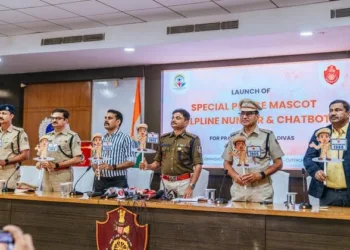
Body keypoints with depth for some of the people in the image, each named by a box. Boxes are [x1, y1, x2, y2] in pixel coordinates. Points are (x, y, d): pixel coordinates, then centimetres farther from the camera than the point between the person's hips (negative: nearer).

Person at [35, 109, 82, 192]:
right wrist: (39, 162, 0)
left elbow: (77, 159, -11)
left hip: (63, 176, -6)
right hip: (47, 176, 6)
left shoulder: (72, 136, -4)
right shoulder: (47, 136, 16)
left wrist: (55, 165, -15)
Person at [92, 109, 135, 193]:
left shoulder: (125, 138, -3)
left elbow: (131, 161, -9)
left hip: (117, 182, -5)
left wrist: (113, 167, -19)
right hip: (100, 181, 5)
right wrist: (95, 168, -5)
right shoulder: (101, 139, 13)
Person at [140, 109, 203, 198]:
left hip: (183, 182, -4)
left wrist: (191, 186, -17)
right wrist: (148, 166, -6)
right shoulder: (163, 138, 10)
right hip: (165, 182, 4)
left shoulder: (192, 139, -5)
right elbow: (158, 162, 15)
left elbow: (198, 165, -9)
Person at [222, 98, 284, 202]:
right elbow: (227, 163, 16)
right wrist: (235, 175, -4)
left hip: (261, 191, -3)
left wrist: (260, 175, -10)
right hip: (239, 191, 3)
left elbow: (278, 163, 3)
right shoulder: (234, 137, 10)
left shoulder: (267, 136, 1)